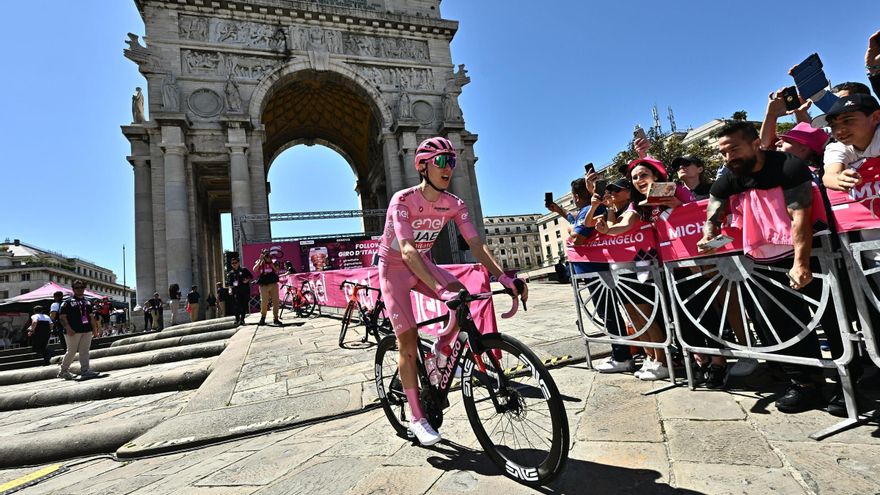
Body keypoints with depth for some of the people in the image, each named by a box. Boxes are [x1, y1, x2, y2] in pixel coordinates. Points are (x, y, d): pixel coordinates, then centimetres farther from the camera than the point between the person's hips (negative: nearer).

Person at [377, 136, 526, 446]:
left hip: (422, 264, 5)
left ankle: (443, 349, 7)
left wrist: (503, 277, -30)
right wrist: (439, 289, -50)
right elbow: (407, 250, -38)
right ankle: (416, 417, 8)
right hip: (394, 268, -4)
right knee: (408, 342, -7)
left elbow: (476, 245, -15)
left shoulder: (454, 205, -10)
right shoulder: (403, 200, -26)